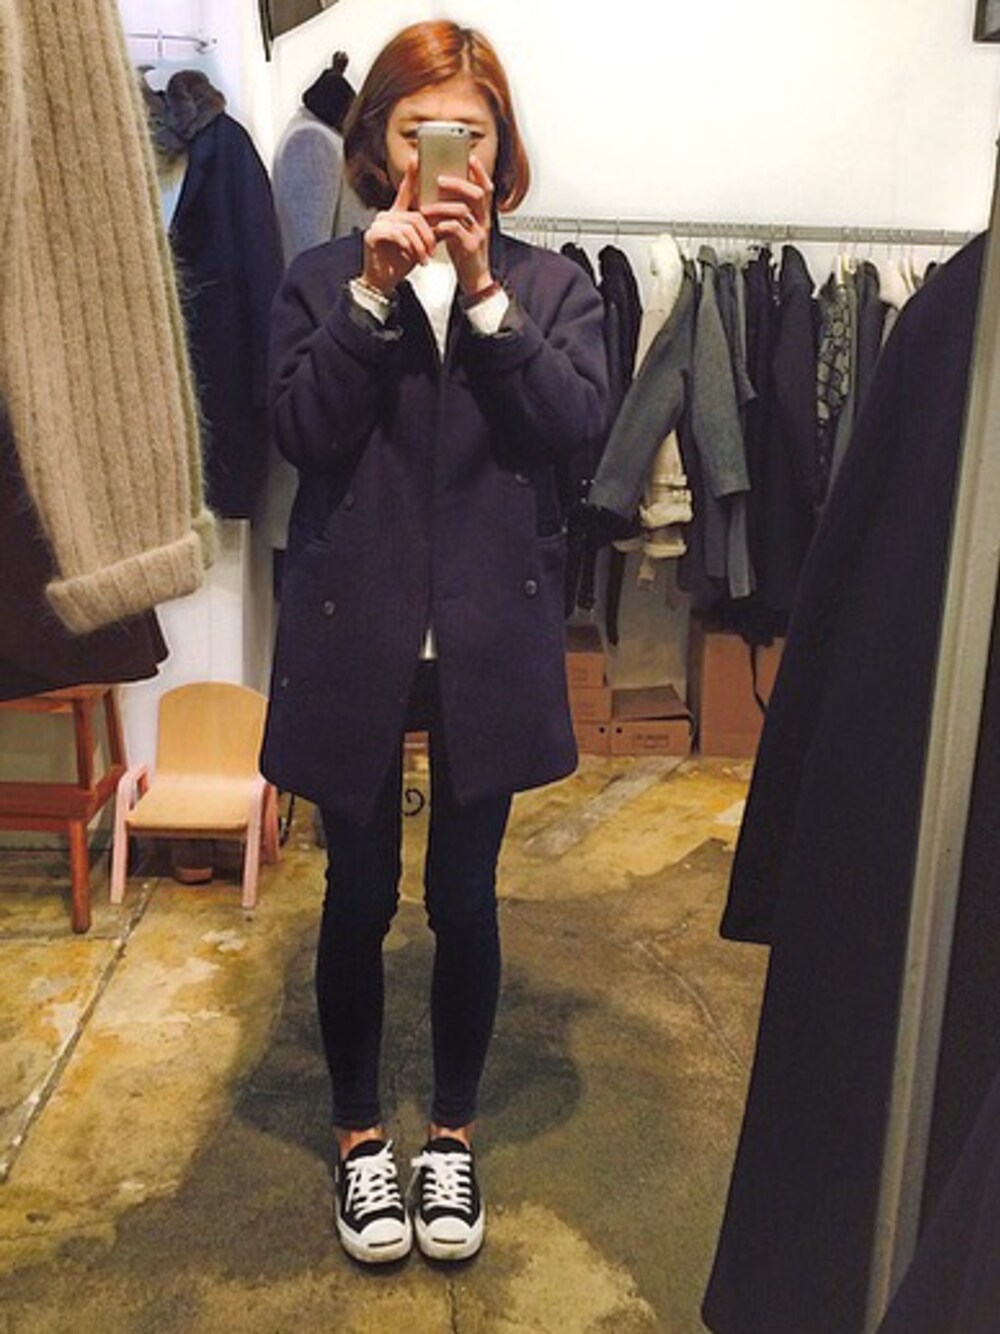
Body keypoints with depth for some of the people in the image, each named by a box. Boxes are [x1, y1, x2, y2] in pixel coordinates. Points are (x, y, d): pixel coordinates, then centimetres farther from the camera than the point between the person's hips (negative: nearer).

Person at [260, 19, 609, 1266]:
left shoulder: (551, 284, 5)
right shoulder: (323, 278, 4)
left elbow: (579, 424, -11)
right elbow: (301, 429, -10)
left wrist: (483, 290, -17)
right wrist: (377, 289, -17)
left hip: (489, 644, 0)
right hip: (353, 638, 0)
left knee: (465, 898, 10)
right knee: (360, 896, 11)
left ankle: (452, 1130, 33)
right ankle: (359, 1132, 34)